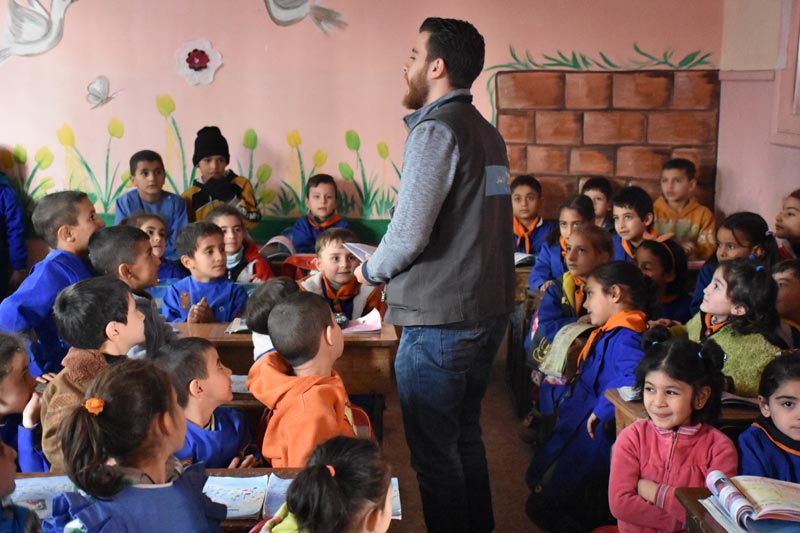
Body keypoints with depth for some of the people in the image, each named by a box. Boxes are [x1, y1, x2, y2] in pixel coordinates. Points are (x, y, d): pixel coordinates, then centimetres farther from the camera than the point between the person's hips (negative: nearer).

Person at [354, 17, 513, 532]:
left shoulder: (437, 130, -14)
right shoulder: (488, 133, 12)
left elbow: (410, 235, -19)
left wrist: (371, 271, 0)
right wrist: (388, 265, 16)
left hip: (440, 319, -9)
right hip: (490, 311, 9)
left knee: (435, 452, 4)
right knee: (466, 437, 21)